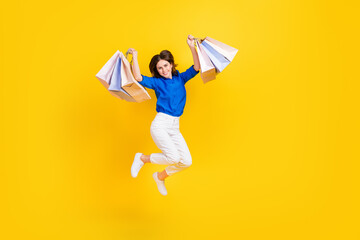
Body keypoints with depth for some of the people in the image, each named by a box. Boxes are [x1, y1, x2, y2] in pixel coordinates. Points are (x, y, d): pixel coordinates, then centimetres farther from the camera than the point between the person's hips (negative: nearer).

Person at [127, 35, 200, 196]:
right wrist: (135, 57, -10)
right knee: (173, 157, -19)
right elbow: (138, 78, -12)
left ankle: (160, 177, 22)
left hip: (175, 128, 5)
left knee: (186, 161, -5)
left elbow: (196, 68, 2)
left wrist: (192, 47, -5)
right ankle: (142, 158, 7)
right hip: (160, 124, -4)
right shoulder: (157, 82, 4)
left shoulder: (180, 78, 13)